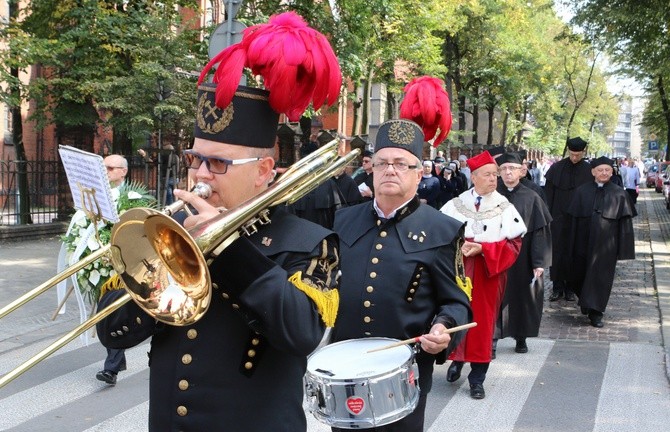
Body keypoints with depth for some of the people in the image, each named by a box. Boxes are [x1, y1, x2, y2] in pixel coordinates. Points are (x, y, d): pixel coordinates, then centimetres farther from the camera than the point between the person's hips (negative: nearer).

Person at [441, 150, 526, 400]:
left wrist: (482, 249, -17)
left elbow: (513, 243, -6)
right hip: (457, 270, 1)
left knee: (483, 321, 2)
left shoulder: (505, 208, -3)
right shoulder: (456, 204, 2)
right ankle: (456, 359, 28)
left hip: (488, 273, -1)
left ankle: (477, 377, 12)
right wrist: (457, 246, -15)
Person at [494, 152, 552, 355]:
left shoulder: (531, 198, -1)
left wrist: (539, 262, -10)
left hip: (522, 260, 0)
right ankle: (491, 340, 3)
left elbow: (540, 231, -4)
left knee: (522, 297, 9)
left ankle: (521, 338, 25)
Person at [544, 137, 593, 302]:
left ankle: (571, 288, 13)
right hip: (558, 218, 1)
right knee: (557, 252, 1)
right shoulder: (556, 168, 0)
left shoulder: (589, 171, -2)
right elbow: (548, 193, 2)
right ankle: (557, 287, 9)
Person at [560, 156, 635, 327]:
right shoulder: (582, 191, 3)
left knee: (601, 277, -1)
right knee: (580, 274, 13)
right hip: (583, 242, 2)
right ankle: (585, 301, 39)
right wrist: (570, 244, 2)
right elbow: (571, 218, 5)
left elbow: (625, 223, -1)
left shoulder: (619, 194, 0)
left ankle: (595, 312, 6)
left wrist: (623, 249, -5)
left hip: (606, 244, -2)